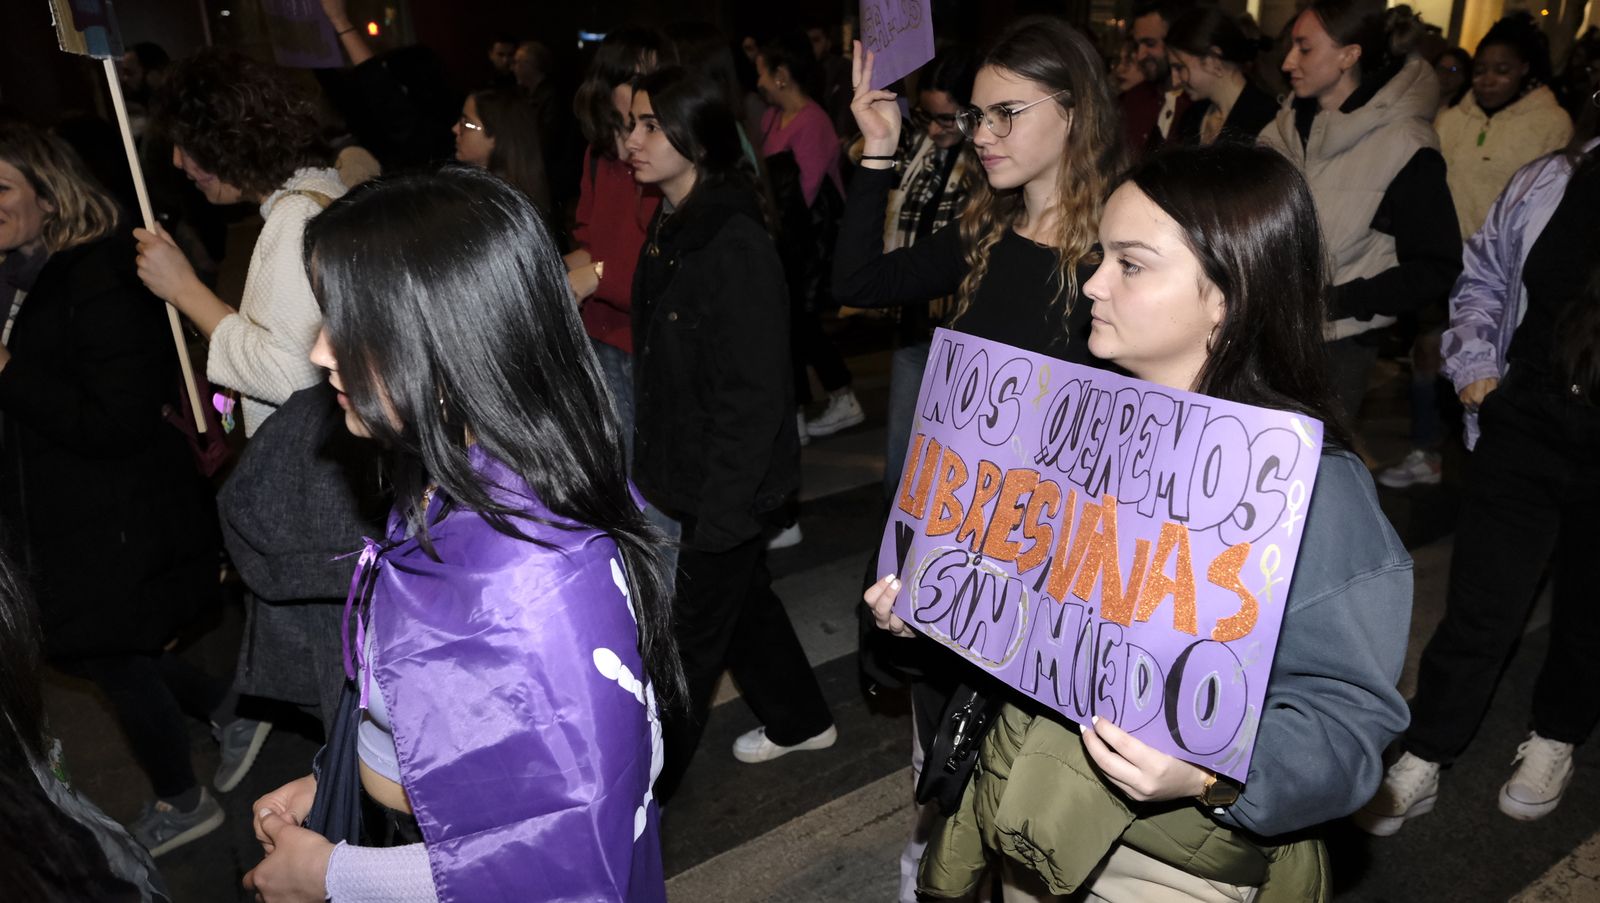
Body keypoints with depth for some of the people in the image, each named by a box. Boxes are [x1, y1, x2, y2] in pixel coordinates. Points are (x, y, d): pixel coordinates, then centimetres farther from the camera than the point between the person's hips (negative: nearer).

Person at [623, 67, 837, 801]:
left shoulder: (736, 245, -23)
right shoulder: (670, 229, 4)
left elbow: (754, 396, -24)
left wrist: (719, 513, -21)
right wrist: (651, 465, 12)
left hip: (729, 484, -9)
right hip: (686, 469, 9)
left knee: (691, 632, 7)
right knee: (744, 597, 23)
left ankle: (646, 783, 25)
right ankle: (799, 720, 45)